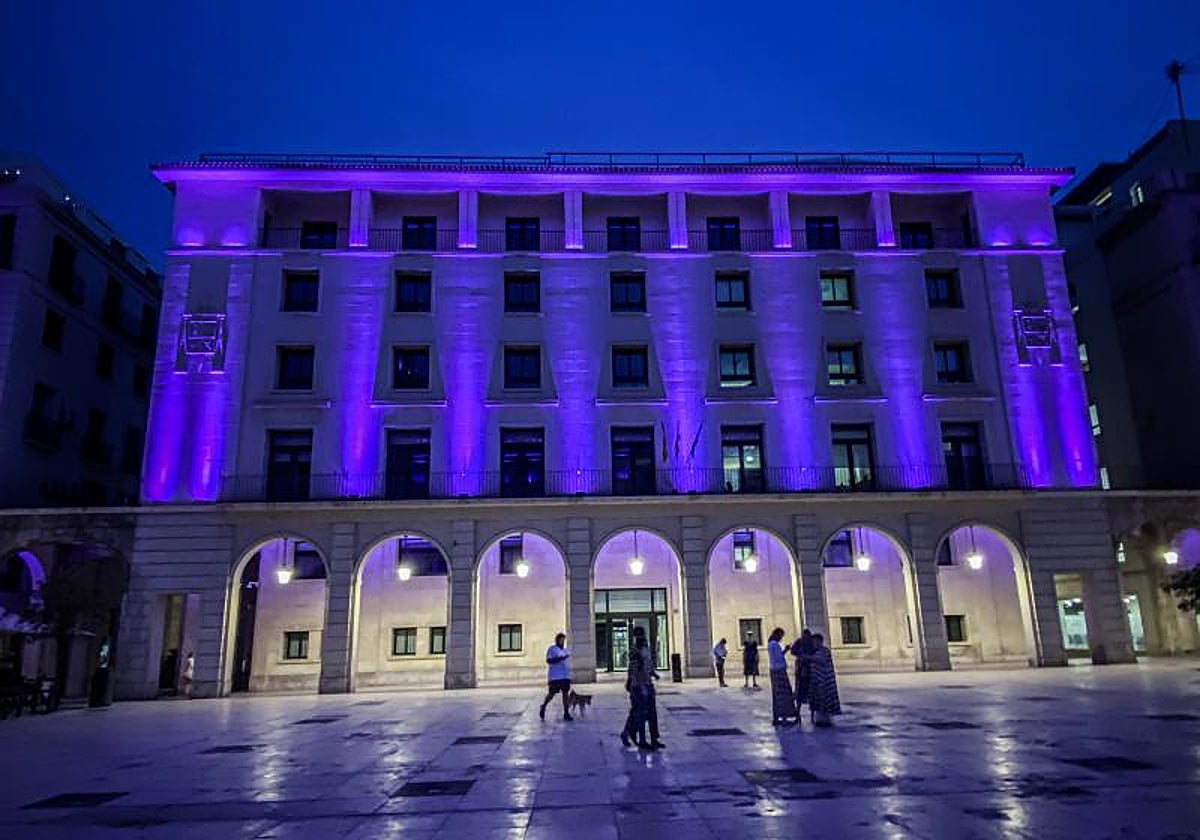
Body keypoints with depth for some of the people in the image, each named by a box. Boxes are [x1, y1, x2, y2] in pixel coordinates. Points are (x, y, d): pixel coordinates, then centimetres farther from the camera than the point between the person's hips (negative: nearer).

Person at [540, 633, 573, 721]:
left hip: (565, 676, 5)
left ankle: (566, 714, -2)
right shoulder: (551, 649, -4)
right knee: (551, 693, -1)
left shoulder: (565, 650, 16)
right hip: (554, 676, -5)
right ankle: (543, 707, 24)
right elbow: (548, 660, -15)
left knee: (566, 693, -4)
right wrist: (561, 658, -24)